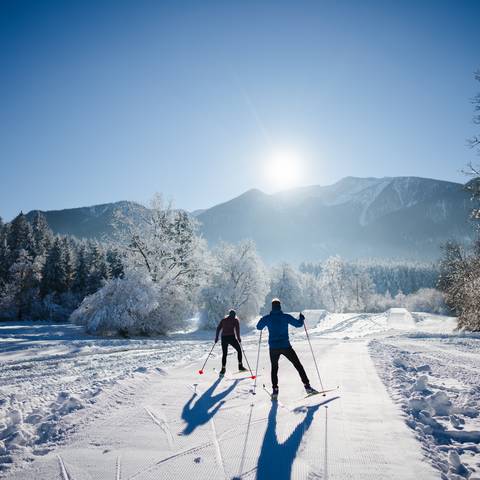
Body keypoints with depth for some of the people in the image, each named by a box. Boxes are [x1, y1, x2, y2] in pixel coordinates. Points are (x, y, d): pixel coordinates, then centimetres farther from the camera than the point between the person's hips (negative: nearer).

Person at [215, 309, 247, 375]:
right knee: (239, 350, 14)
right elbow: (237, 329, -6)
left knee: (224, 354, 13)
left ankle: (223, 369, 7)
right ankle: (240, 366, 11)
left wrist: (216, 337, 15)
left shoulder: (223, 320, 17)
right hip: (231, 337, -3)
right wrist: (238, 338, 0)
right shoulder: (235, 320, 5)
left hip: (224, 338, 4)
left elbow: (218, 329, 12)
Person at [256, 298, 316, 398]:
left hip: (273, 347, 1)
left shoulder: (267, 318, -1)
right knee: (298, 365, 10)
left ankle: (275, 390, 13)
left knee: (274, 367, 20)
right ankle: (307, 386, 5)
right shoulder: (286, 317, -5)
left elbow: (259, 327, 13)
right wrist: (301, 318, 22)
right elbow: (298, 324, 2)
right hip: (285, 346, -1)